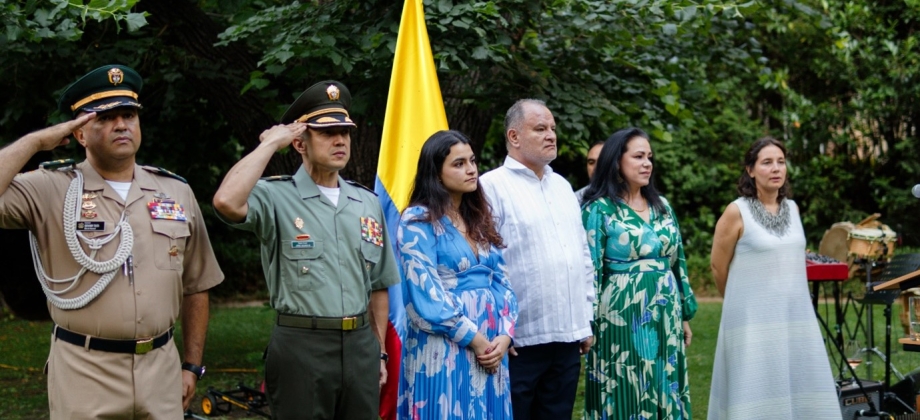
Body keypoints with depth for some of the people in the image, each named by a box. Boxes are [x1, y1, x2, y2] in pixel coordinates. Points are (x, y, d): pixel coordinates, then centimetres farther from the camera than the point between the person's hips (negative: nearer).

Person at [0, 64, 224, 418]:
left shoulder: (176, 192, 7)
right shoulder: (51, 189, -3)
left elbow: (195, 286, 13)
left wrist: (192, 365, 11)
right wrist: (37, 141, -14)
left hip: (161, 366, 3)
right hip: (83, 372, -3)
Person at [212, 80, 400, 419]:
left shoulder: (368, 203, 11)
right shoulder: (277, 198, -6)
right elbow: (227, 202, -28)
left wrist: (379, 351, 13)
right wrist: (270, 143, -15)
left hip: (361, 344, 5)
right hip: (301, 347, -5)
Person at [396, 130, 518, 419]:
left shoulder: (480, 218, 15)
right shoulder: (418, 222, -6)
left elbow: (501, 281, 10)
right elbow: (425, 295, -14)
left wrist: (504, 335, -6)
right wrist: (474, 338, -13)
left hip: (490, 346, 6)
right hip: (445, 349, -6)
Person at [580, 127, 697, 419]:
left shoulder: (662, 206, 11)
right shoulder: (599, 209, -6)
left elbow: (678, 262, 15)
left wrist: (685, 316, 15)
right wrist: (589, 326, -12)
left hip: (666, 318, 5)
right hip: (623, 320, -5)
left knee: (666, 397, 9)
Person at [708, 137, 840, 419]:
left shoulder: (793, 209, 9)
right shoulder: (737, 212, -8)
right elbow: (719, 267, 0)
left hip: (796, 316, 5)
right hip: (754, 319, -5)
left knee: (801, 393, 4)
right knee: (757, 397, -4)